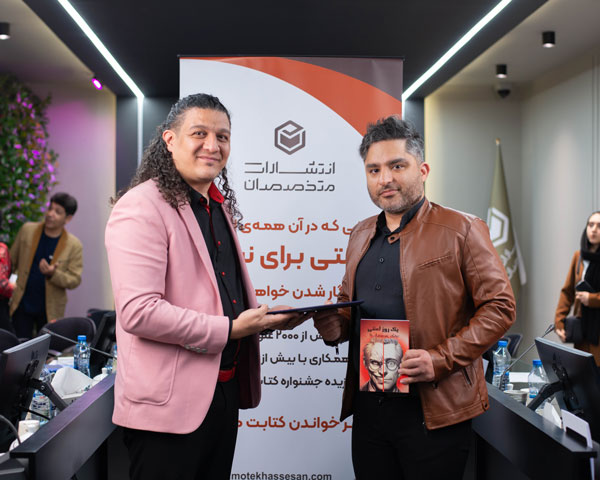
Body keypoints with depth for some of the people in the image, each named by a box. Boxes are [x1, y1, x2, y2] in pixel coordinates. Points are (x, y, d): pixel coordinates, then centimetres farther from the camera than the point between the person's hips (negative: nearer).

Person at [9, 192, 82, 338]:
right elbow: (11, 262, 9)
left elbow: (75, 280, -8)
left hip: (50, 310, -2)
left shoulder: (74, 245, -8)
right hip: (22, 305, 2)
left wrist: (52, 274, -24)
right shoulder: (27, 230, -1)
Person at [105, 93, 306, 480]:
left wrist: (266, 317, 5)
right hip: (170, 404, -8)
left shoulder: (220, 207, 14)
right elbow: (137, 311, -25)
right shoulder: (142, 208, -15)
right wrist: (229, 329, -20)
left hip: (225, 388, 9)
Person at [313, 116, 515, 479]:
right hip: (367, 407, 5)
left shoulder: (462, 230, -4)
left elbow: (500, 306, -8)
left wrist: (440, 359, -19)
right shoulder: (361, 235, 14)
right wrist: (331, 322, -2)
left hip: (433, 411, -5)